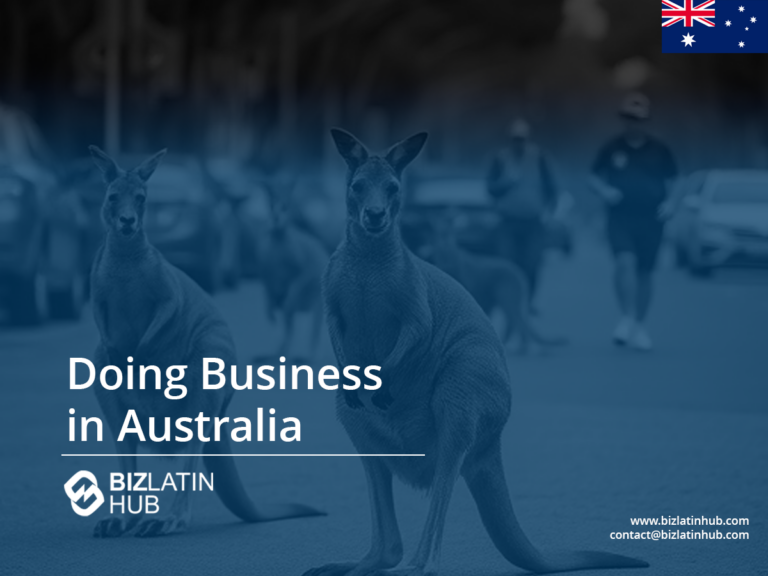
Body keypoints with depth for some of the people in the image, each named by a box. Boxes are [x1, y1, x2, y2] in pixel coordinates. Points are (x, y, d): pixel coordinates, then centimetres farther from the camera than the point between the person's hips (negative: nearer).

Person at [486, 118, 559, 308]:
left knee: (532, 265, -6)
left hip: (534, 221, 0)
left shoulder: (538, 158, 4)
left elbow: (551, 186, 9)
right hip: (509, 222, 0)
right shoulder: (501, 158, 4)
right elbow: (492, 187, 7)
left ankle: (528, 302, 8)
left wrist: (548, 210, -1)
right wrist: (507, 180, -11)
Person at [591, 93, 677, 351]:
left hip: (650, 218, 1)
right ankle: (627, 316, -12)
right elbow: (595, 177, 9)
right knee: (625, 260, -23)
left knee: (645, 271, 7)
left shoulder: (659, 151, 5)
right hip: (620, 216, -1)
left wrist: (669, 202, -8)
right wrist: (605, 191, -12)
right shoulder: (612, 149, 4)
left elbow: (671, 181, 11)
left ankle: (640, 325, 21)